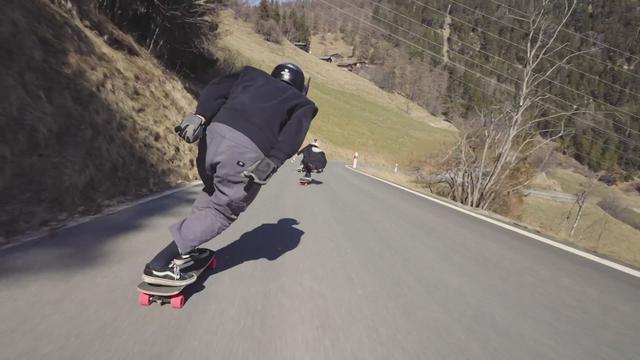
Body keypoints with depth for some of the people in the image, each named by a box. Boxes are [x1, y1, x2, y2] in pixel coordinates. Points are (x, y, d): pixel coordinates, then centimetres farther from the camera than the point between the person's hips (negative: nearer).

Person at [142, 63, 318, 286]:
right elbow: (294, 134, 0)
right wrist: (272, 162, -10)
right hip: (249, 152, -4)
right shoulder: (302, 103, 22)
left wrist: (199, 116, 2)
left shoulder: (253, 75, 31)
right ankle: (159, 265, 2)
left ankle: (184, 249, 30)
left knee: (212, 191, 30)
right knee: (222, 211, 9)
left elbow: (218, 88, 12)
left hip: (216, 133, 5)